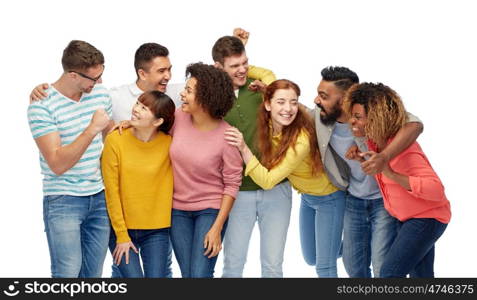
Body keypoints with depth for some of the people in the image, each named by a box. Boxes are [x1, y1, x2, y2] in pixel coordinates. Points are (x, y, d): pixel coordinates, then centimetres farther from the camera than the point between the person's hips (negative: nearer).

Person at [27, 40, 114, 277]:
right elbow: (57, 164, -19)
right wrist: (92, 129, -23)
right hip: (63, 201, -5)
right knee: (68, 275, -8)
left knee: (93, 275, 7)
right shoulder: (42, 107, -14)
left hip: (99, 197, 5)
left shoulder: (100, 93, 5)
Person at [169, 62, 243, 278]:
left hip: (210, 210, -4)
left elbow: (232, 185, -12)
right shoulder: (179, 117, -8)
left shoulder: (227, 136, -18)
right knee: (187, 274, 7)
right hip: (177, 209, 4)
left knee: (201, 274, -9)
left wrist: (217, 228, -13)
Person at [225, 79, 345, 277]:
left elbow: (267, 181, -39)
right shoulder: (269, 126, -19)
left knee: (325, 266, -2)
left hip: (328, 198, -7)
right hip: (307, 196, 7)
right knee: (310, 257, 22)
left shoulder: (301, 140, -38)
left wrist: (243, 148, -46)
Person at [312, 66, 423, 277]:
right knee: (353, 266, 15)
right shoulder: (320, 117, -12)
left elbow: (414, 125, -43)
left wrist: (383, 157, -56)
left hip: (384, 200, -6)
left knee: (383, 269, -9)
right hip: (354, 201, 6)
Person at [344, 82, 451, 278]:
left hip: (426, 218, -9)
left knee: (390, 273, -14)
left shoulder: (405, 150, -30)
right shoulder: (375, 140, -5)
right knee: (420, 276, 17)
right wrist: (363, 159, -4)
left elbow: (435, 190, -38)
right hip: (404, 217, 9)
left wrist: (392, 174, -41)